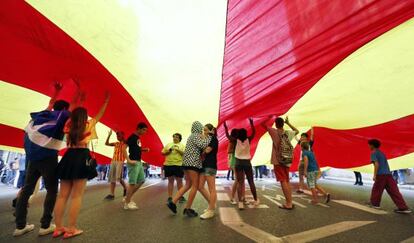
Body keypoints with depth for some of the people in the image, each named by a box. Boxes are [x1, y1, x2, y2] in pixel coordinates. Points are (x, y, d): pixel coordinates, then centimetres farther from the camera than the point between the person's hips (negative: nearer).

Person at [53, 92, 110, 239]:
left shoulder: (69, 125, 11)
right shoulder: (88, 125, 1)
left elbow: (71, 112, 28)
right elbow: (99, 115, 13)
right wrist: (106, 101, 23)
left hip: (68, 157, 6)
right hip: (82, 157, -5)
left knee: (63, 195, 9)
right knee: (77, 195, -3)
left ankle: (58, 228, 14)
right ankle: (71, 229, 1)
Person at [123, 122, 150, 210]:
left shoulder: (138, 138, 15)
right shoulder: (132, 137, -12)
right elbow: (124, 148, -18)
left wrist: (144, 149, 8)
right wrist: (128, 160, -23)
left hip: (139, 162, 10)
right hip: (133, 162, -10)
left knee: (141, 181, 13)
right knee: (132, 183, -3)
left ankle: (128, 198, 23)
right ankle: (127, 203, 9)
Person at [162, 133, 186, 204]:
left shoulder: (182, 145, 8)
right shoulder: (168, 144, 14)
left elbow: (184, 153, -4)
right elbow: (162, 153, 11)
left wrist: (178, 150, -16)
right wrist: (168, 151, -8)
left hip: (178, 165, -2)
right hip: (168, 164, 2)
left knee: (179, 181, 4)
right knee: (170, 181, 8)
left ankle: (181, 196, 15)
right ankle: (170, 197, 14)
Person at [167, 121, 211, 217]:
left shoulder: (192, 136, 20)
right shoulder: (196, 136, -9)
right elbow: (203, 145, -22)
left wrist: (203, 137, 10)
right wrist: (209, 136, -12)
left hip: (187, 162, 10)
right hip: (193, 163, -9)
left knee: (188, 184, 15)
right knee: (195, 186, -1)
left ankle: (173, 202, 12)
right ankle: (187, 209, 6)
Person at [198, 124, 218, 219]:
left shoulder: (214, 139, -5)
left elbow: (207, 150, -16)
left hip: (210, 165, -9)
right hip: (204, 165, 9)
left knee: (211, 189, -3)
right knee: (200, 187, 9)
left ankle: (211, 211, 5)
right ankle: (212, 205, 23)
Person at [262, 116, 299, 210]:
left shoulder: (274, 132, -9)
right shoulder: (288, 133, 3)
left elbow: (263, 124, -5)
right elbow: (297, 131, 25)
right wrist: (288, 123, 24)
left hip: (278, 161, -5)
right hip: (287, 161, 5)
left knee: (283, 181, -4)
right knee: (287, 181, 13)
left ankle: (288, 204, -2)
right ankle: (290, 202, 18)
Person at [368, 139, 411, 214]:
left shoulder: (373, 153, -6)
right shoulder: (382, 153, 21)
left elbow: (376, 164, -16)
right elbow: (386, 165, 24)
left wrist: (374, 175, -14)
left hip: (381, 175, -7)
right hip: (388, 174, 7)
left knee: (376, 190, 7)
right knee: (394, 191, 2)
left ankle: (375, 203, 18)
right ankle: (403, 208, -2)